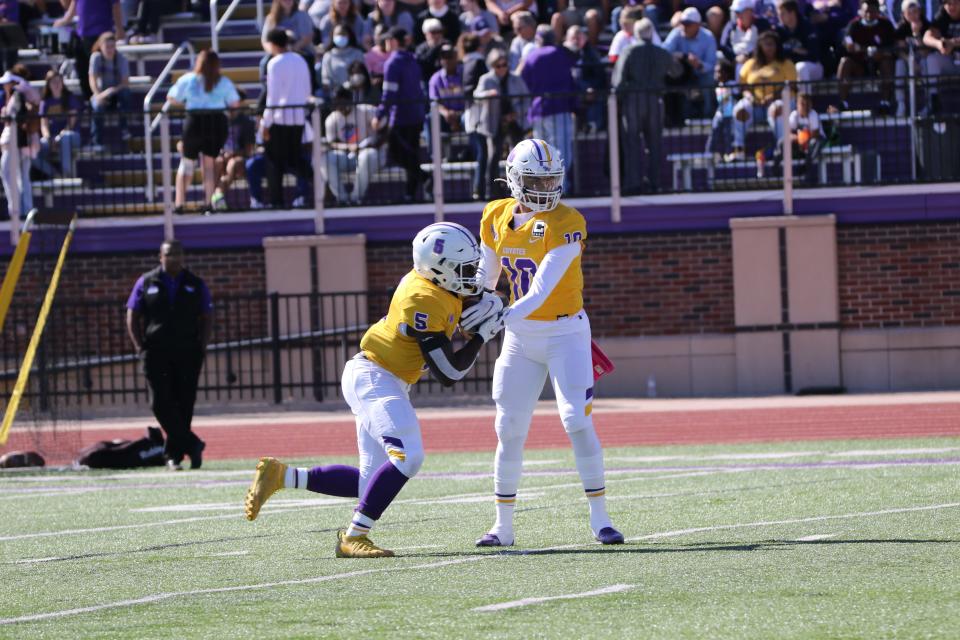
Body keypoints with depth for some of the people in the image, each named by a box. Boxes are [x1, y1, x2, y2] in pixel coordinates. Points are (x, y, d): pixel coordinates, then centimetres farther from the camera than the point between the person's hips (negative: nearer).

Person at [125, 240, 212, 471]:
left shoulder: (195, 285, 10)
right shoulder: (146, 283, 8)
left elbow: (207, 317, 13)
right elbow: (132, 316, 9)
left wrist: (202, 346, -1)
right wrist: (140, 346, -3)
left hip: (188, 354, 1)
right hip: (156, 352, -1)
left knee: (184, 404, 1)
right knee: (161, 402, -12)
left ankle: (173, 454, 10)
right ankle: (192, 444, -8)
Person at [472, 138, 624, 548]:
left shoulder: (565, 223, -17)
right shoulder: (496, 218, 1)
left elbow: (542, 288, -26)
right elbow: (486, 277, 16)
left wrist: (502, 318, -37)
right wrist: (474, 313, 7)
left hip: (565, 333, -5)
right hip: (520, 338, 5)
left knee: (577, 422, -13)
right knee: (510, 429, 2)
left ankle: (600, 518, -4)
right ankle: (503, 526, 10)